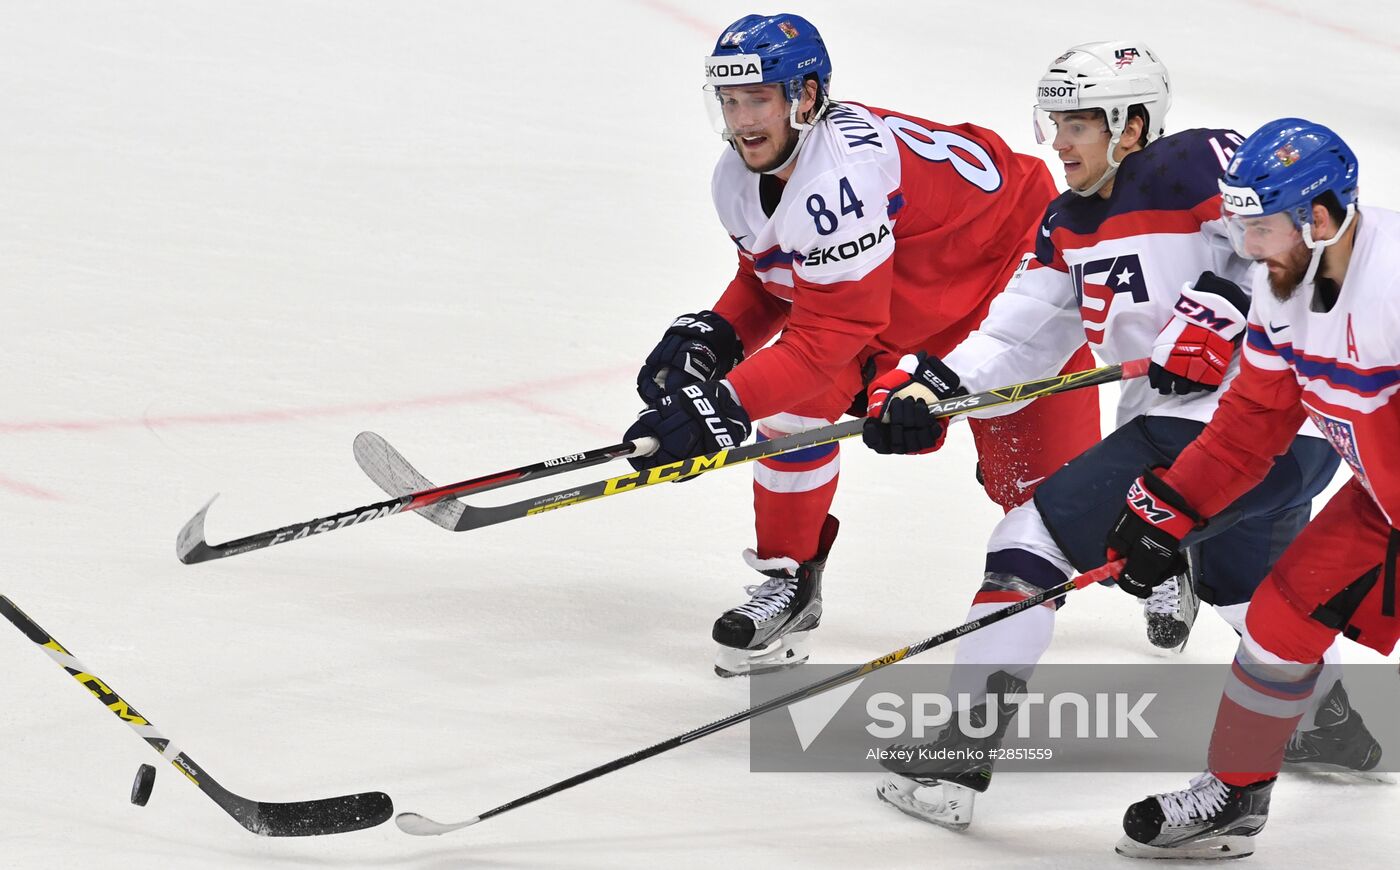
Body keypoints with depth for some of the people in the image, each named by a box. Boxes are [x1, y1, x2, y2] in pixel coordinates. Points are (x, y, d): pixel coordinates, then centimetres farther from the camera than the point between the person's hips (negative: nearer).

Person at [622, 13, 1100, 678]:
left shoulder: (842, 172, -39)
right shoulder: (737, 180, -11)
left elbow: (832, 335, -38)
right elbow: (768, 280, 6)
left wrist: (726, 403, -44)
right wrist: (712, 335, -13)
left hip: (1012, 262, -8)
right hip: (900, 291, 8)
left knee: (1047, 476, -6)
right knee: (798, 399, -13)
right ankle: (790, 579, 3)